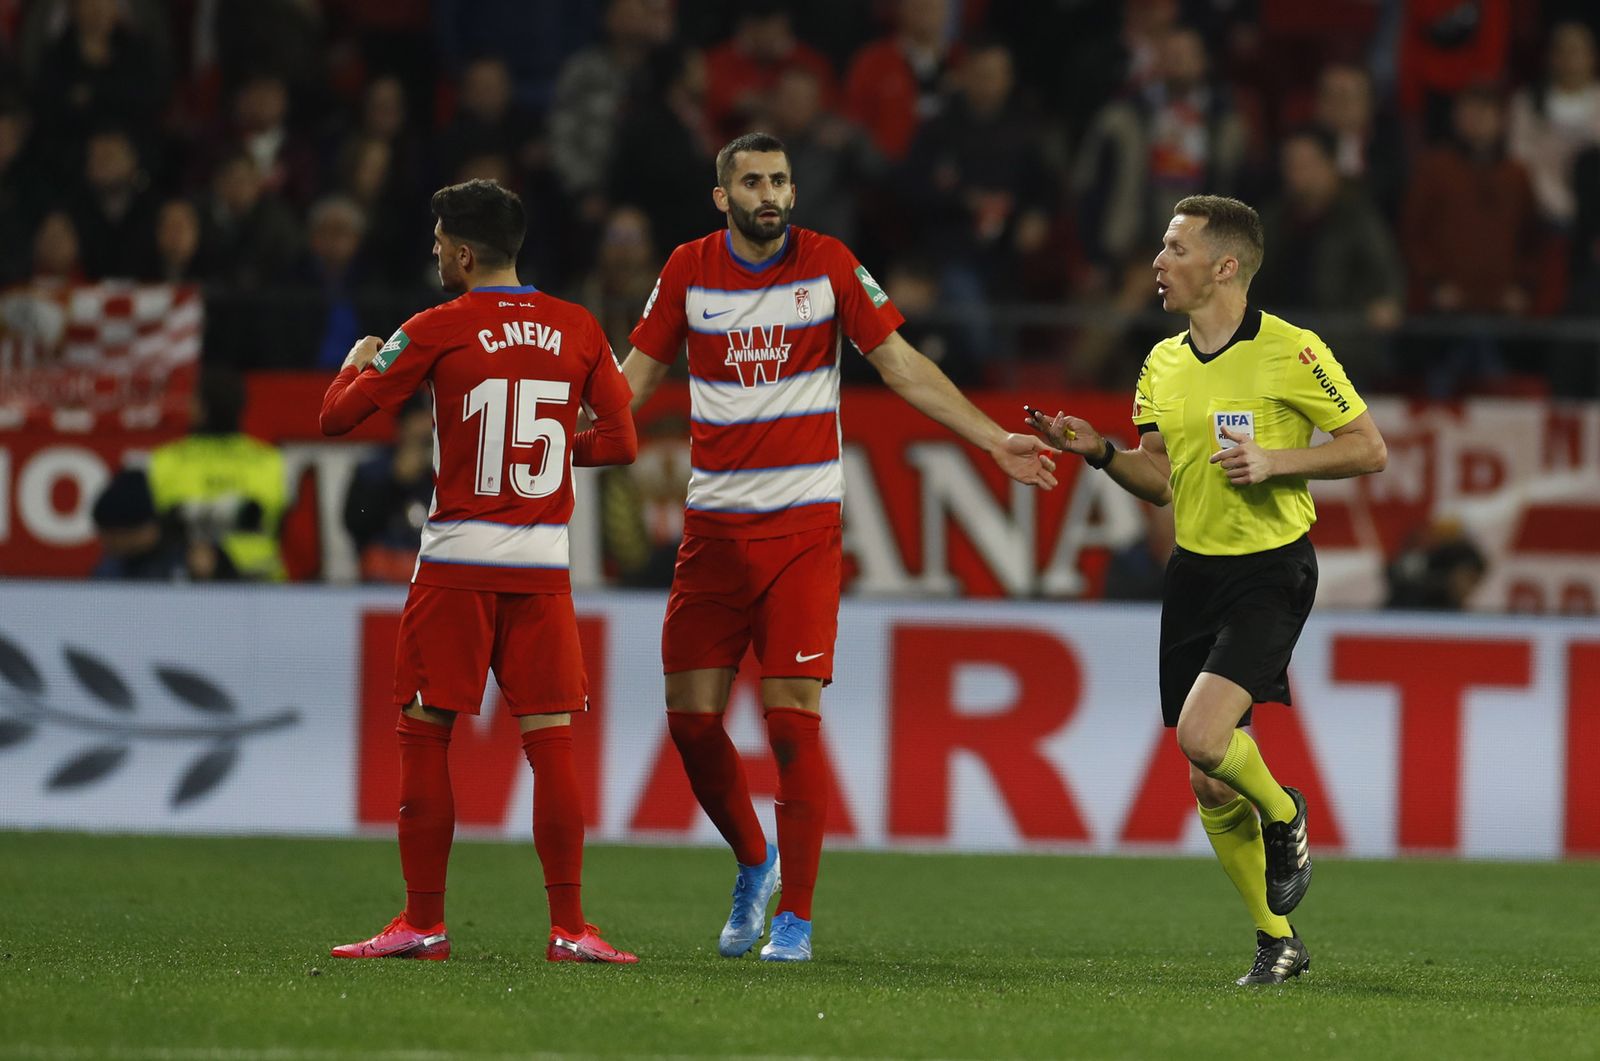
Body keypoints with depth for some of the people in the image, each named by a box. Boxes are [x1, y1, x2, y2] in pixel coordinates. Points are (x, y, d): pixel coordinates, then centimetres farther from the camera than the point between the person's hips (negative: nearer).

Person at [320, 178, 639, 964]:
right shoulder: (578, 330, 5)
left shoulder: (438, 331, -5)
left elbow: (338, 417, -3)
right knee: (550, 740, 2)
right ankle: (569, 927, -2)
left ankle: (423, 924, 5)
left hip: (458, 565, -3)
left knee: (424, 737, 5)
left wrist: (358, 363, 17)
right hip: (544, 565, 3)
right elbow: (621, 441, 8)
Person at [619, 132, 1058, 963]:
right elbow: (636, 376, 12)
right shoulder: (689, 270, 2)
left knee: (793, 717, -10)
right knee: (690, 715, 0)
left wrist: (996, 441, -1)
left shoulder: (829, 266, -2)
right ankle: (753, 862, 26)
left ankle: (795, 915, -3)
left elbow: (901, 366, 4)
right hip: (714, 524, 2)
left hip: (803, 526, -2)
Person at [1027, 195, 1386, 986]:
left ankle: (1282, 815, 8)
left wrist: (1274, 460, -18)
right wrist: (1099, 453, -2)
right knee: (1209, 787, 5)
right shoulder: (1163, 364, 9)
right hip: (1195, 569, 6)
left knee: (1202, 735, -24)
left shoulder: (1289, 352, -10)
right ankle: (1277, 942, 19)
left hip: (1270, 571, -6)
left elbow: (1369, 448, -7)